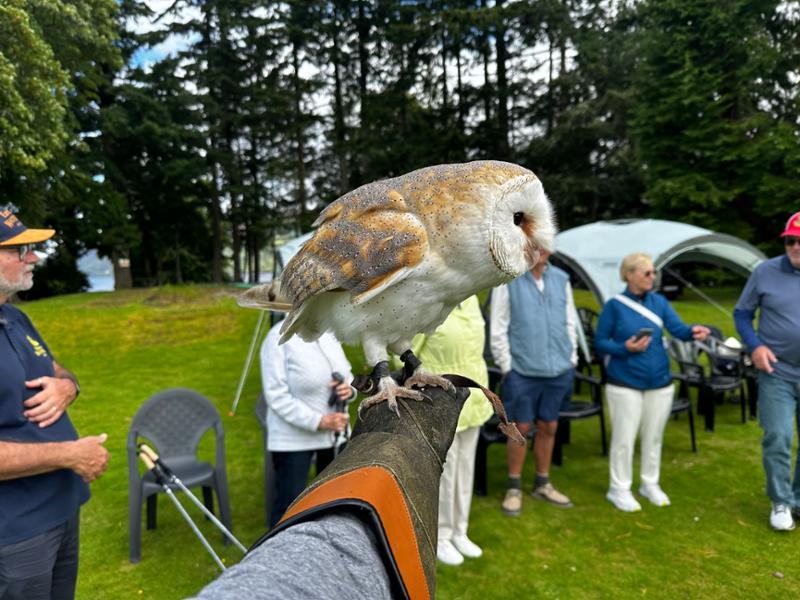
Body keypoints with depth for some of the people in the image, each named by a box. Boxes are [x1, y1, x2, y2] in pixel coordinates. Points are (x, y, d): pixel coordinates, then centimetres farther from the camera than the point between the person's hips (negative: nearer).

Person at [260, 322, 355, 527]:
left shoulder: (329, 333, 3)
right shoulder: (278, 337, -15)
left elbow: (347, 374, 13)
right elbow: (277, 396, -18)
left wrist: (348, 389, -11)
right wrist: (319, 421, -22)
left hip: (336, 432, 6)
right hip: (293, 437, -6)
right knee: (288, 505, 2)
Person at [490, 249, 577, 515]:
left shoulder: (561, 279, 6)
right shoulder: (508, 279, -8)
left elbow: (569, 323, 12)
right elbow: (498, 328, -8)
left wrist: (572, 361, 9)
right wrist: (506, 367, -8)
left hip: (558, 371, 4)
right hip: (522, 371, -4)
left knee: (548, 428, 14)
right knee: (521, 428, 5)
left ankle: (542, 484, 31)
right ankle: (514, 488, 22)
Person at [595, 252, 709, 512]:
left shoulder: (659, 302, 2)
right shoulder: (614, 305, -9)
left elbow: (678, 328, -10)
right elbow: (599, 342, -7)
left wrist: (693, 331, -32)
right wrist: (625, 348, -23)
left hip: (660, 382, 5)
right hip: (624, 383, -4)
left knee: (654, 436, 16)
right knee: (624, 438, 2)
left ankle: (650, 484, 34)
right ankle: (619, 489, 19)